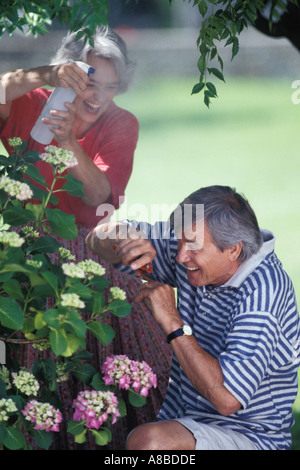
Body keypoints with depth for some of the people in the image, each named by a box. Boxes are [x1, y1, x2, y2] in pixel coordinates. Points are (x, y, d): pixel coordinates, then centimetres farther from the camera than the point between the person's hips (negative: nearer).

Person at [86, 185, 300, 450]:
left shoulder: (262, 293, -25)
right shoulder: (192, 241, -2)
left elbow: (227, 399, -32)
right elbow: (100, 238, 6)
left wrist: (173, 324, -27)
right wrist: (128, 244, -18)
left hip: (247, 437, -7)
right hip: (181, 423, 7)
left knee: (146, 441, -31)